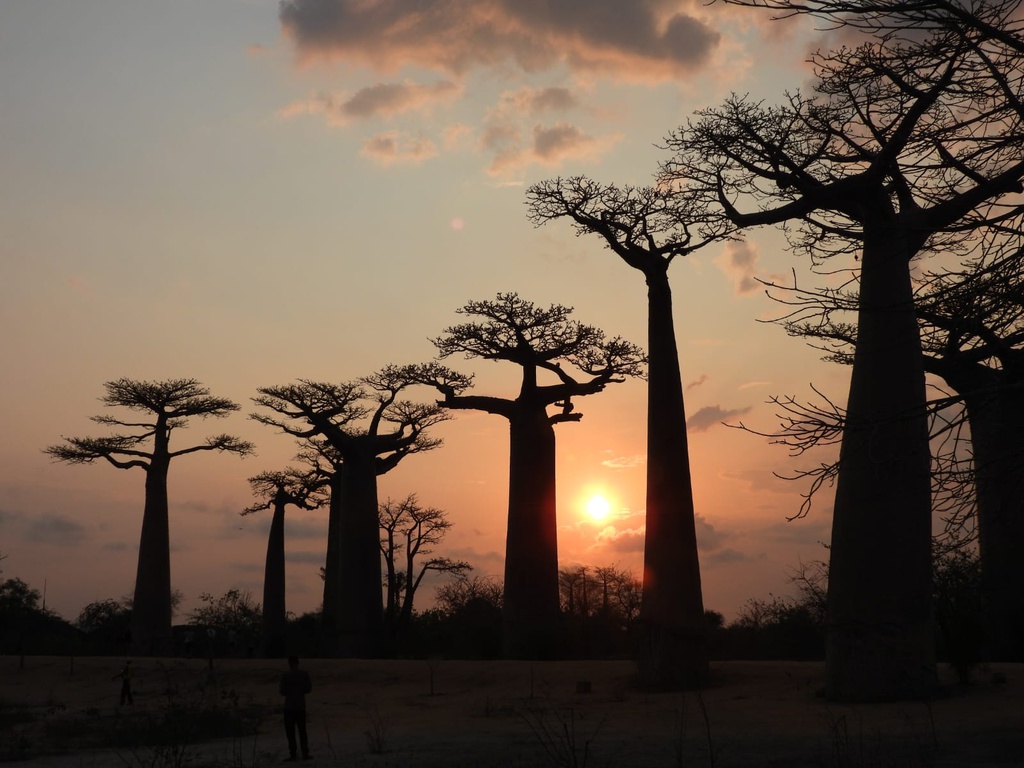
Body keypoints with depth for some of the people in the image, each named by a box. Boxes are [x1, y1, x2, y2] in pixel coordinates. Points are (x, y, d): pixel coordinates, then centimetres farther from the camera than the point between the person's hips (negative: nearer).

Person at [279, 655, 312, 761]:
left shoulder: (285, 675, -11)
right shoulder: (304, 674, -3)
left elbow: (283, 692, -9)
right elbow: (309, 688, 3)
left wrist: (279, 690, 13)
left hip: (289, 706, -3)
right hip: (301, 706, 3)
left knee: (290, 731, 5)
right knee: (302, 730, 13)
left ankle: (292, 754, 2)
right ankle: (305, 753, 8)